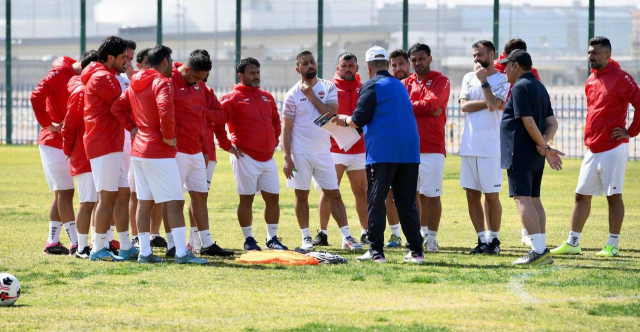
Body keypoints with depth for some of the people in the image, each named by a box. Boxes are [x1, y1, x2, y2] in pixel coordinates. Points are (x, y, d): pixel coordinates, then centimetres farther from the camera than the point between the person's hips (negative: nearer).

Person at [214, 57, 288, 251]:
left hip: (268, 158, 6)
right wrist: (227, 146, -12)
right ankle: (249, 240, 8)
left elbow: (276, 121, 27)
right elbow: (217, 123, -12)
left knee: (273, 197, 5)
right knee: (246, 199, 0)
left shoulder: (267, 97, 14)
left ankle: (272, 239, 14)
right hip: (245, 157, -6)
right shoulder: (233, 98, -6)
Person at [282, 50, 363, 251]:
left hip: (323, 151, 2)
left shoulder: (328, 88, 3)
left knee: (334, 194, 1)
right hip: (300, 153, -2)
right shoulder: (293, 94, -2)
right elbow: (287, 128, -2)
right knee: (302, 195, 3)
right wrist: (287, 158, -9)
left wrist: (311, 95, -13)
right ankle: (306, 238, 12)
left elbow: (332, 114, -12)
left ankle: (346, 237, 2)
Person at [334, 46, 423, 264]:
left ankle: (376, 251, -6)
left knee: (376, 201, -1)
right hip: (409, 150, 6)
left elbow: (359, 119, -8)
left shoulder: (372, 86, -2)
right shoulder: (400, 86, 20)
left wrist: (345, 120, 16)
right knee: (407, 203, 9)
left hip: (382, 152, -6)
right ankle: (416, 251, 6)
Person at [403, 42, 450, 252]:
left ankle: (431, 238, 1)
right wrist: (424, 108, -14)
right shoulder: (407, 83, 15)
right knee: (416, 193, 9)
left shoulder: (441, 81, 2)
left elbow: (430, 104, -14)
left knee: (432, 194, -3)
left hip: (433, 147, -4)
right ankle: (422, 232, 19)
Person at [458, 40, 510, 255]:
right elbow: (464, 106, 0)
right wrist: (487, 102, -10)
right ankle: (481, 240, 13)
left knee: (491, 195, -3)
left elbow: (494, 105, -18)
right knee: (472, 195, 6)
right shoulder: (469, 78, 13)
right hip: (469, 146, 5)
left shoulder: (502, 80, -3)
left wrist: (484, 80, -12)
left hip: (490, 147, -5)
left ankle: (493, 239, 6)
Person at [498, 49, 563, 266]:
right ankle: (542, 250, 14)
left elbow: (528, 122, -20)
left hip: (520, 154, -9)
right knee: (534, 199, 14)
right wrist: (544, 144, -3)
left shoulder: (520, 87, -12)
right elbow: (552, 123, 12)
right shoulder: (540, 87, 16)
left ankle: (538, 250, -21)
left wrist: (544, 147, -12)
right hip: (536, 157, 9)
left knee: (522, 199, -12)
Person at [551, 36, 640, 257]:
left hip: (613, 148, -8)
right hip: (592, 149, 8)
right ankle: (572, 243, 13)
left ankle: (613, 245, 2)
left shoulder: (619, 78, -12)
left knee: (613, 195, -3)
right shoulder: (591, 80, 14)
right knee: (582, 195, 8)